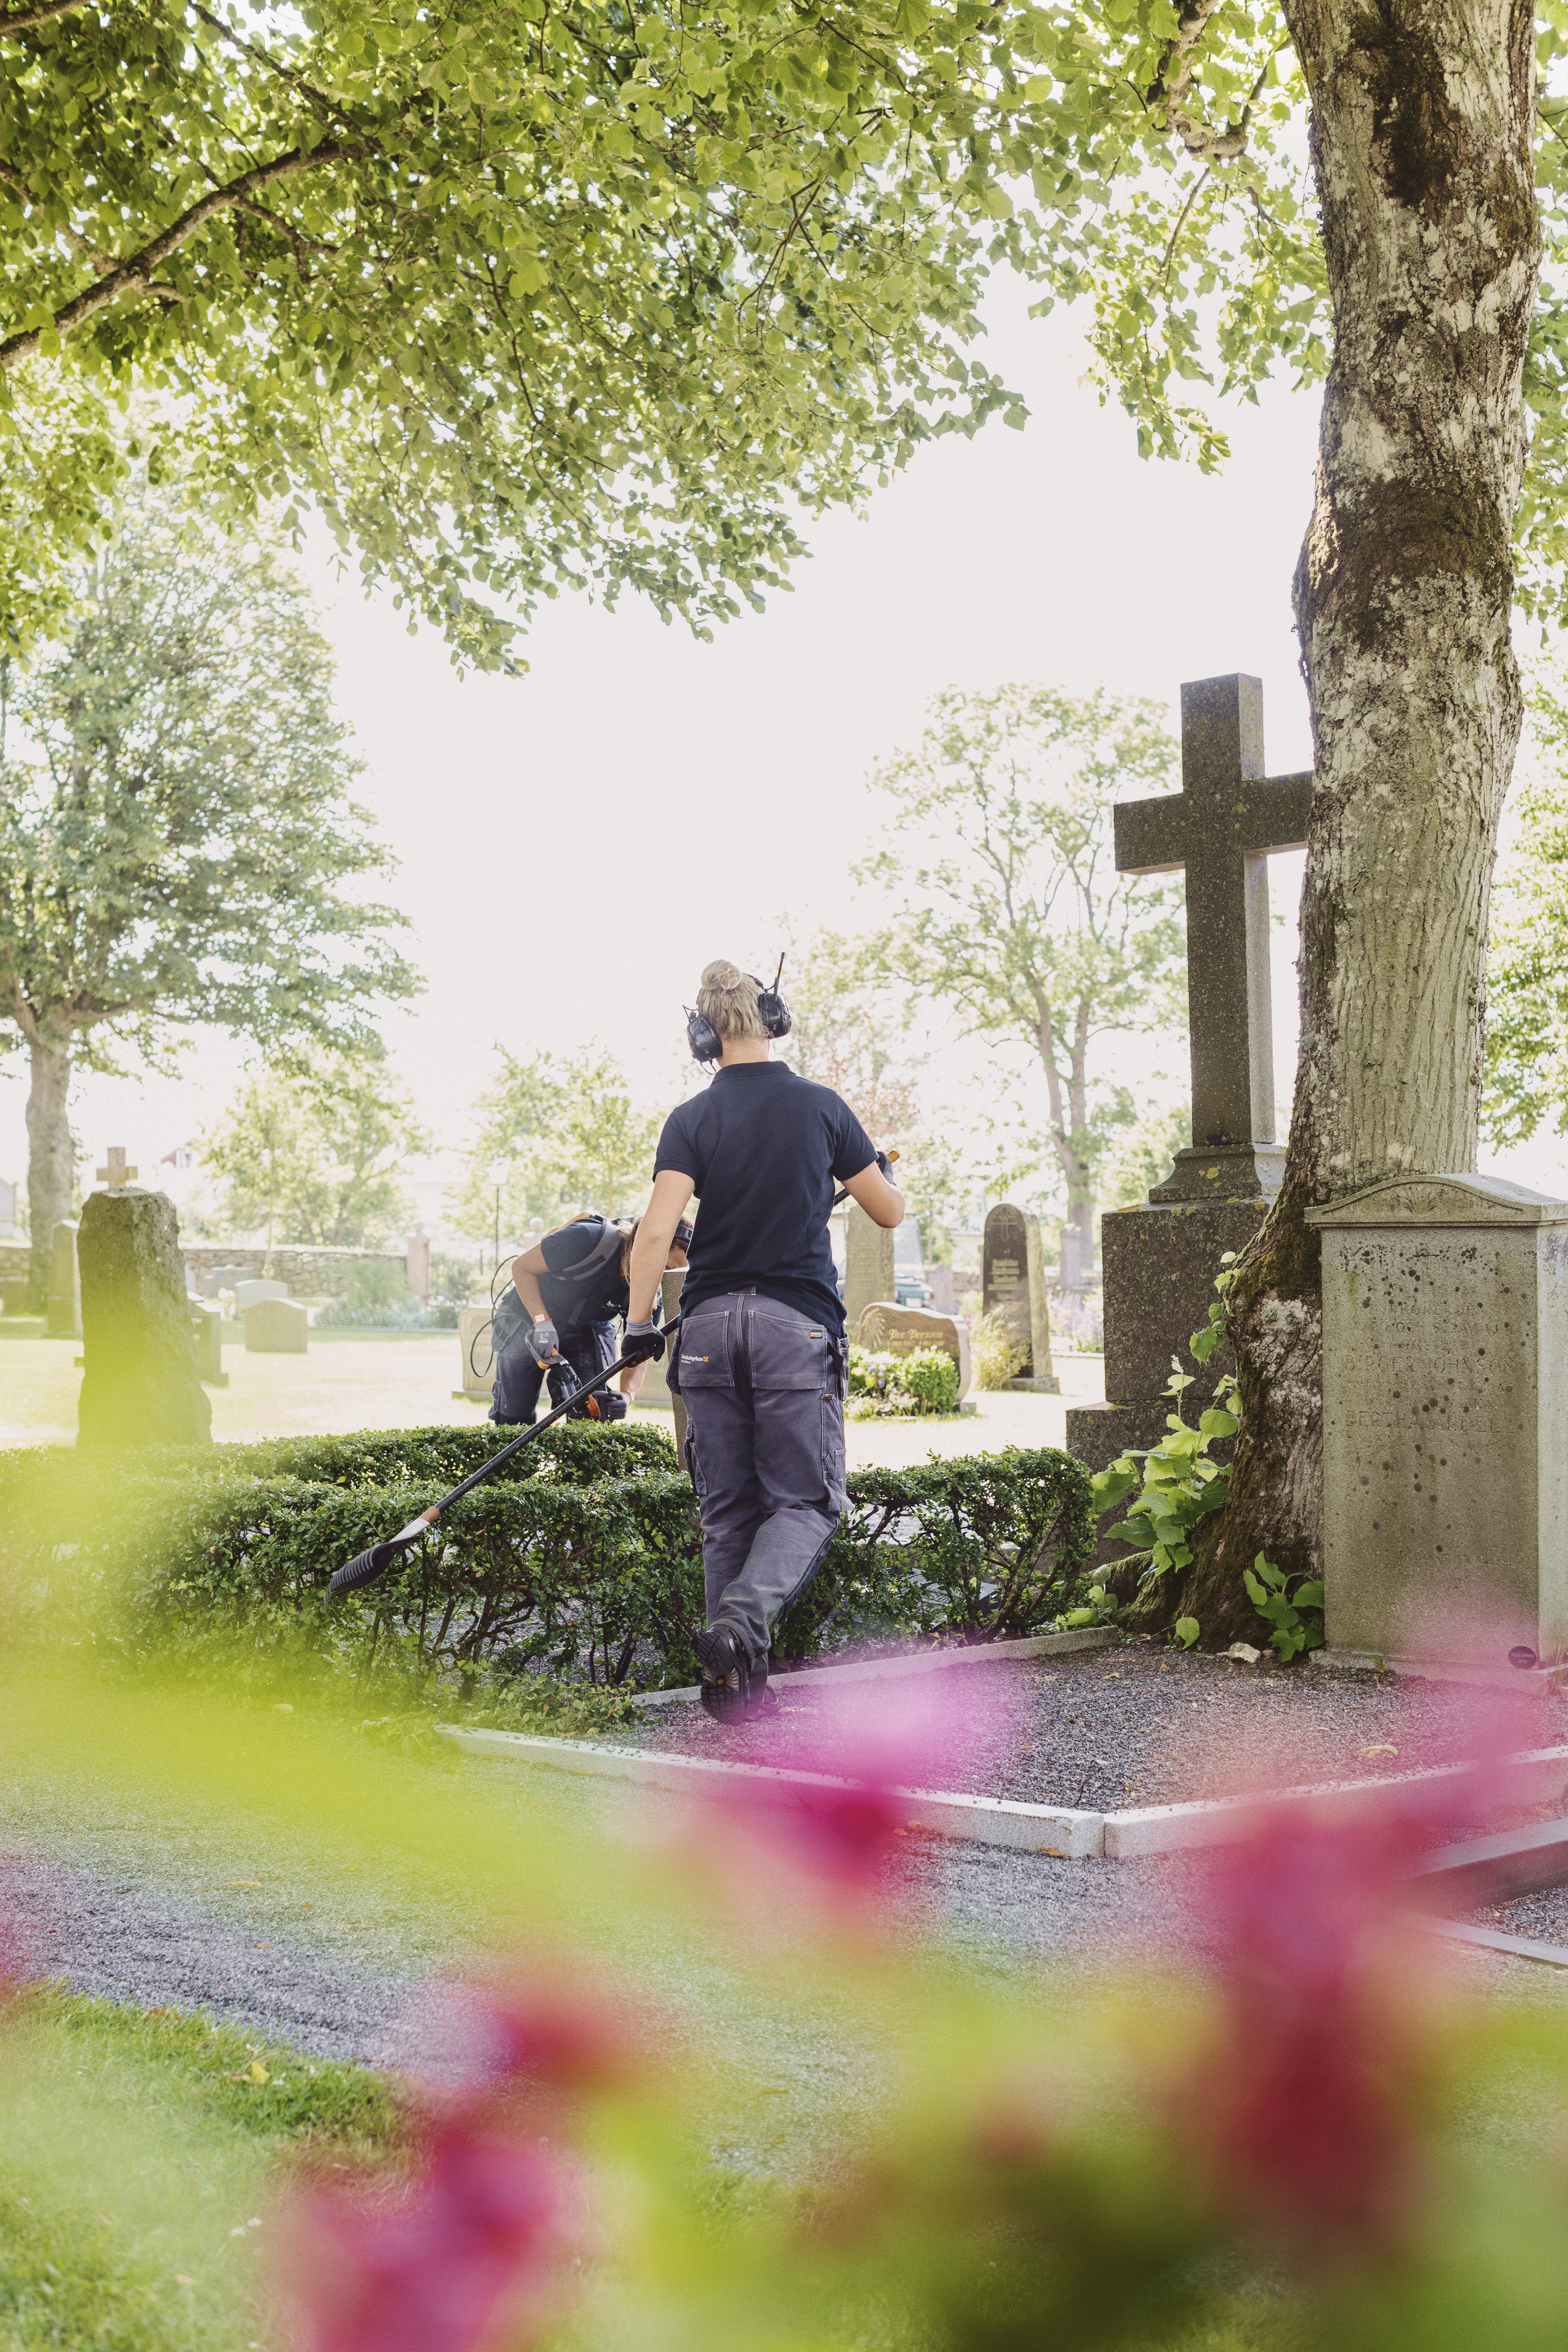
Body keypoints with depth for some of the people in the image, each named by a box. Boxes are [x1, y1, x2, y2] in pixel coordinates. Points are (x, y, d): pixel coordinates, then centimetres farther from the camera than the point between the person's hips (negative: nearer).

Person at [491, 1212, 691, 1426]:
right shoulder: (589, 1239, -35)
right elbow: (522, 1267, -24)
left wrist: (627, 1395, -32)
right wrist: (543, 1322, -32)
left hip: (584, 1331, 4)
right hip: (526, 1318, -3)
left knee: (593, 1417, -12)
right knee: (513, 1420, -1)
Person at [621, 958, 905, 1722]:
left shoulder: (691, 1120, 3)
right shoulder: (821, 1107, 3)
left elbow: (657, 1229, -9)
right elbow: (890, 1212, 11)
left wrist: (638, 1325, -2)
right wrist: (880, 1167, 32)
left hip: (710, 1325, 2)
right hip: (797, 1322, -2)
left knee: (728, 1510, 9)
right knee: (805, 1502, 3)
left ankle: (736, 1685, 9)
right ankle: (741, 1624, -22)